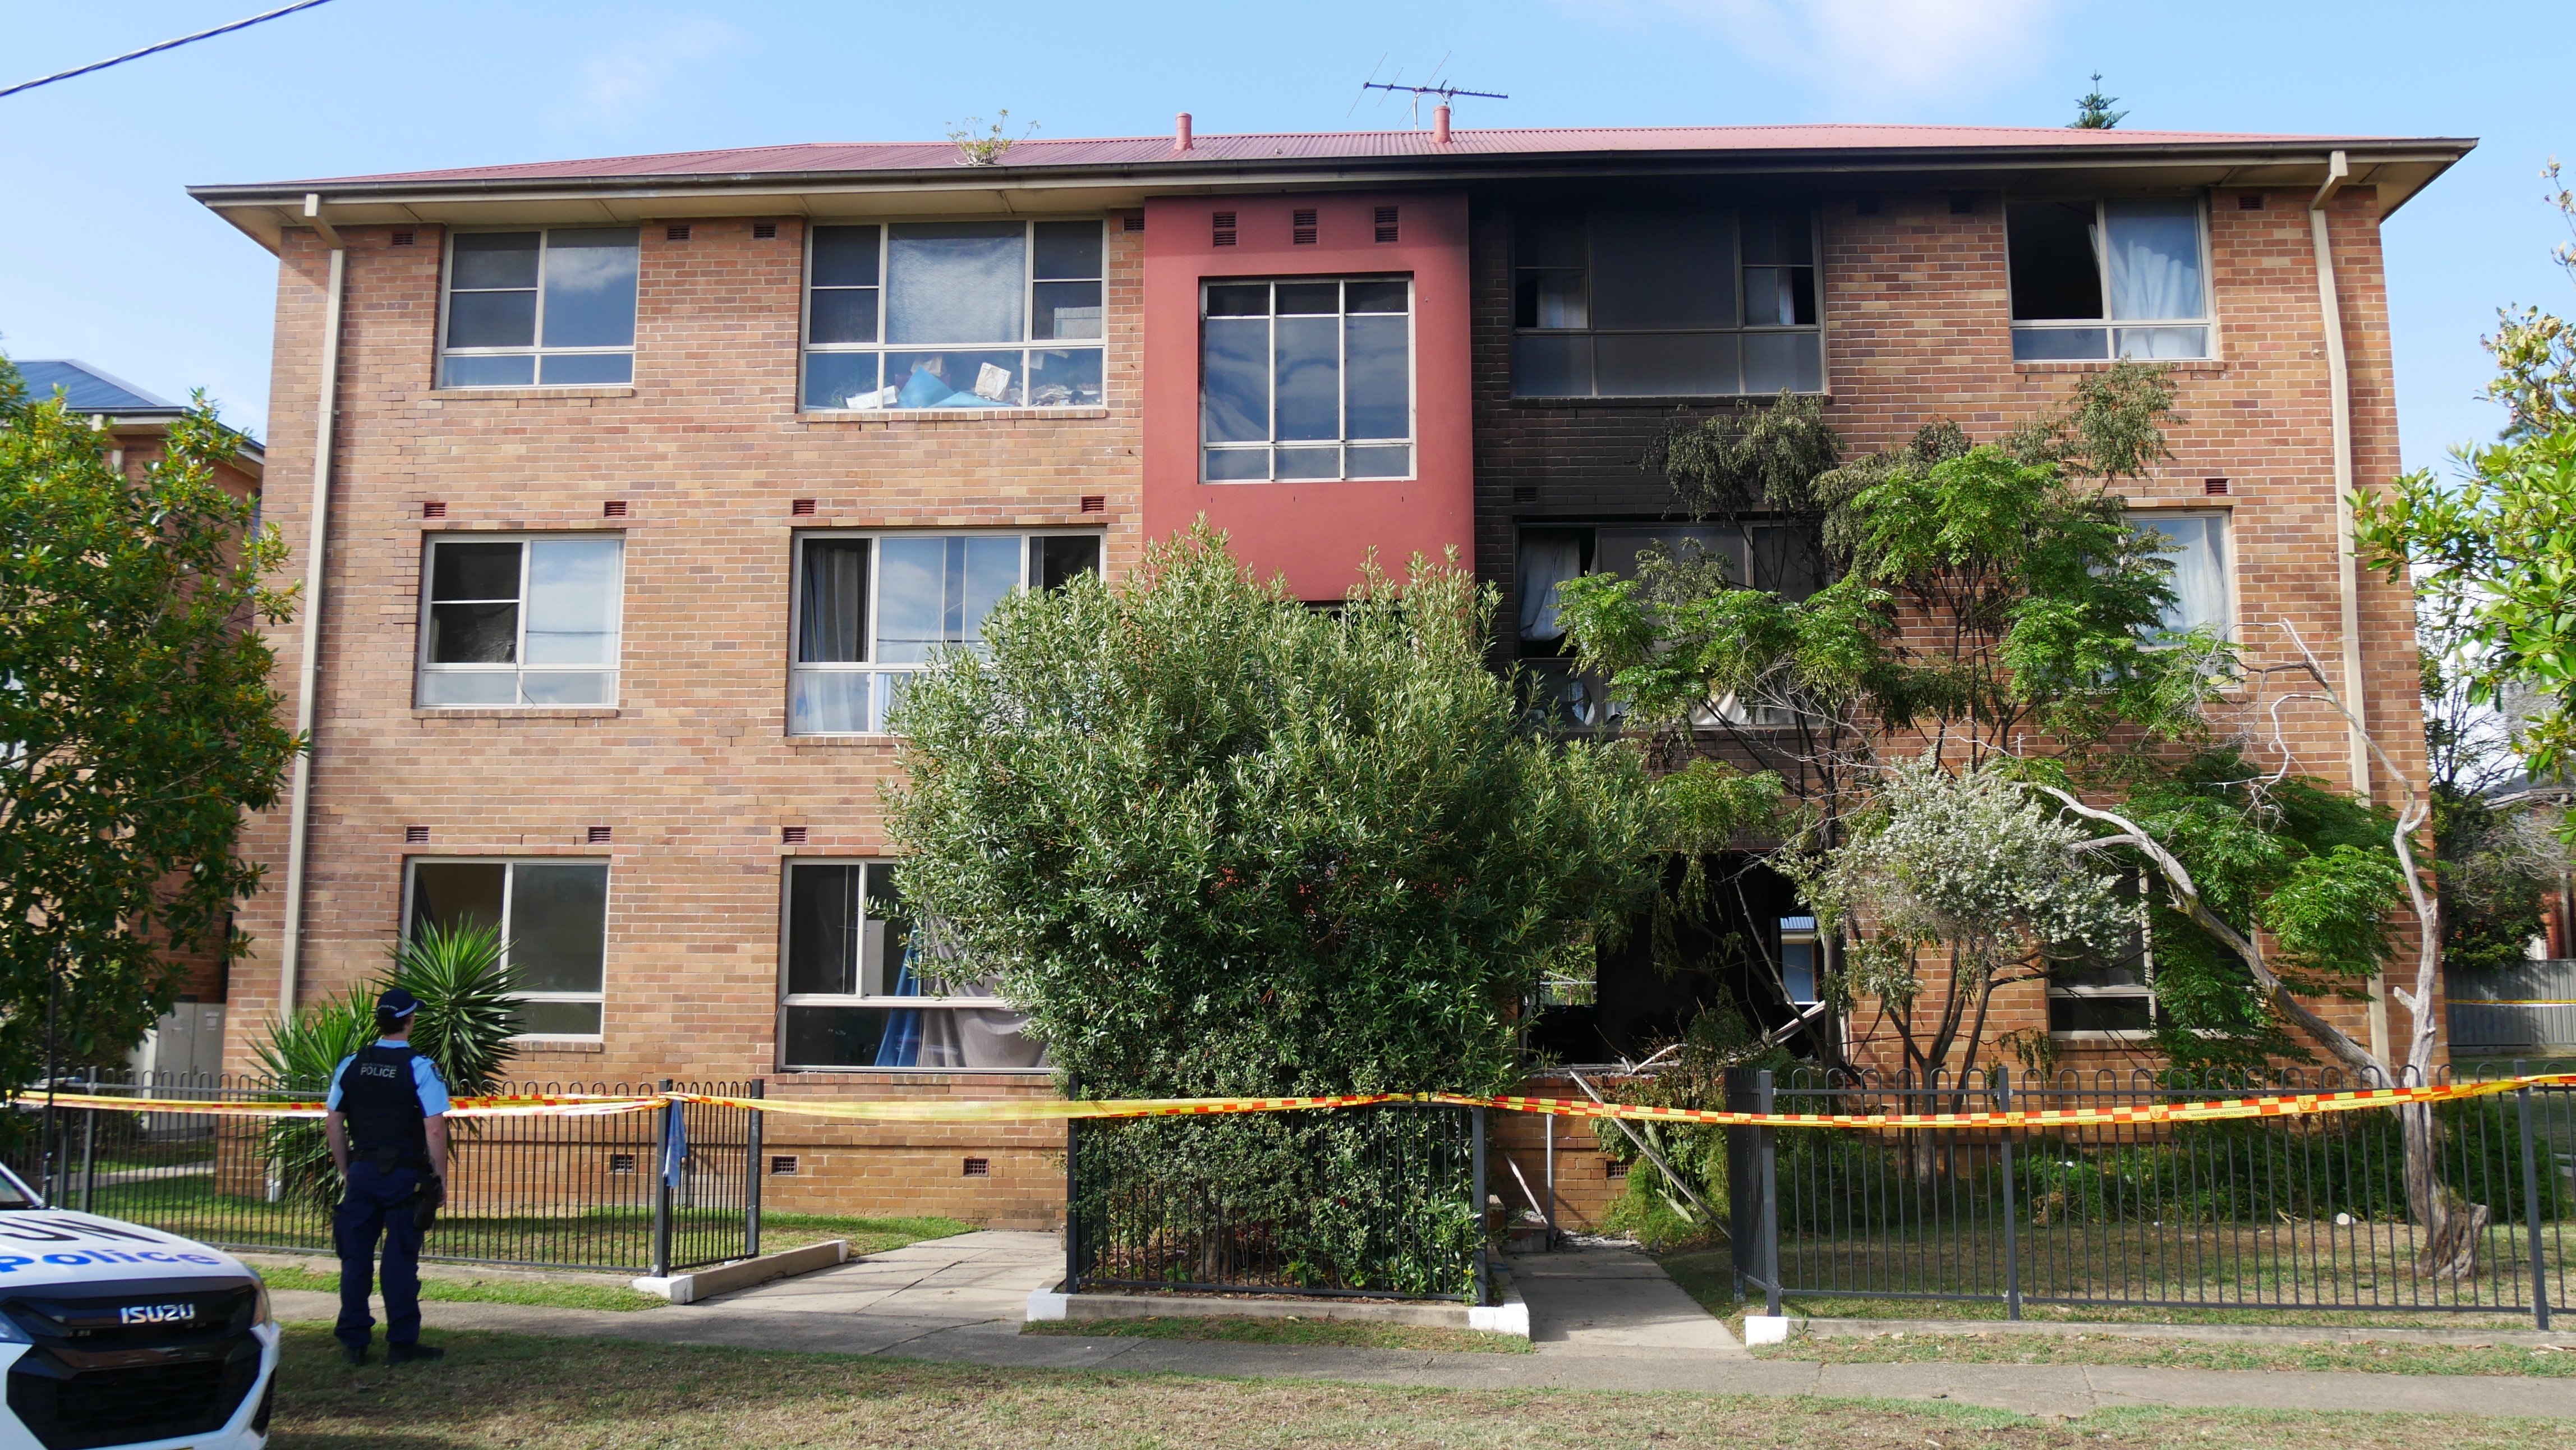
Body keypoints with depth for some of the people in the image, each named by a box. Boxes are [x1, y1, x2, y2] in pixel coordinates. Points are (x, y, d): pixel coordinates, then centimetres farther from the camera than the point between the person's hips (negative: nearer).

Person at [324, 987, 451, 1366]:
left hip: (362, 1173, 4)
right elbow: (435, 1129, -13)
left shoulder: (351, 1065, 5)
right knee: (400, 1260, 2)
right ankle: (401, 1343, 7)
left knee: (355, 1259, 9)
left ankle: (353, 1343, 14)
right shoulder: (420, 1068, -10)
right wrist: (440, 1179, -4)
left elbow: (333, 1122, 10)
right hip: (406, 1175, -4)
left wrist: (346, 1170, 18)